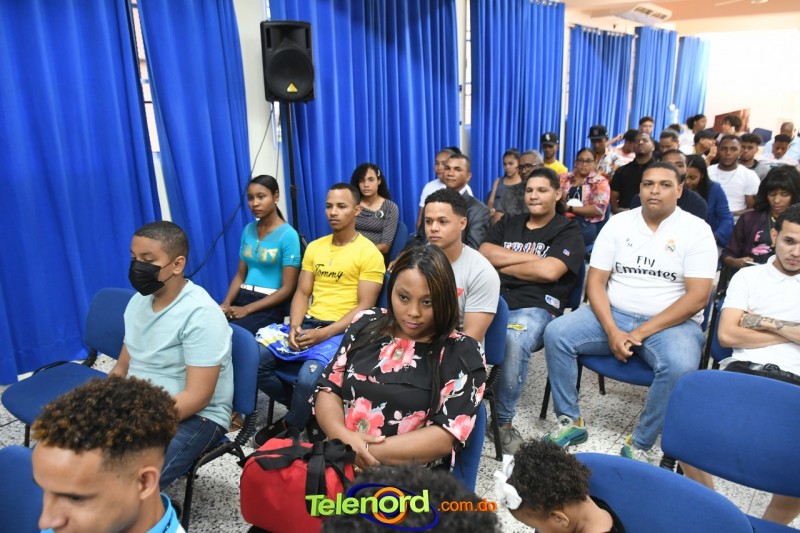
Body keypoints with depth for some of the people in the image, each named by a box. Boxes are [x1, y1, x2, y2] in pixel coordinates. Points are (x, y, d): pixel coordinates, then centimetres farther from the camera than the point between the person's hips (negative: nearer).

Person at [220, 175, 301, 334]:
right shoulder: (248, 230, 12)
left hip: (269, 306, -6)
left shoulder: (288, 234, -9)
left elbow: (287, 289, -11)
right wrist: (226, 303, -4)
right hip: (242, 297, 6)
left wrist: (246, 310, -14)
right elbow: (240, 274, 15)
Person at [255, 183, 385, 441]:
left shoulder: (369, 253, -5)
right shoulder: (314, 247, 13)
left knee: (308, 378, -31)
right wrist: (295, 327, -8)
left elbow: (364, 307, -11)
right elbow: (302, 293, 11)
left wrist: (324, 334, -20)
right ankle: (300, 408, 11)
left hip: (342, 330, -6)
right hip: (309, 323, 6)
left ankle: (291, 426, 2)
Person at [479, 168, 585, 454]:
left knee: (513, 342, -37)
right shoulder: (508, 224, 25)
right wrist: (530, 257, 0)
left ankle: (504, 421, -17)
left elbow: (549, 271, -6)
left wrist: (503, 265, 4)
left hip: (536, 306, -3)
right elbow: (484, 253, 7)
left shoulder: (568, 230, 11)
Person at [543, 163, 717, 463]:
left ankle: (640, 445, -12)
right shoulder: (618, 224, 5)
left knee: (680, 366, -34)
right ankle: (570, 422, -4)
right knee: (556, 333, -18)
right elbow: (595, 282, 0)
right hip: (613, 314, 3)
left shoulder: (697, 230, -3)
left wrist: (641, 333, -18)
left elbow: (697, 297, -12)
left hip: (671, 322, -2)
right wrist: (613, 331, -16)